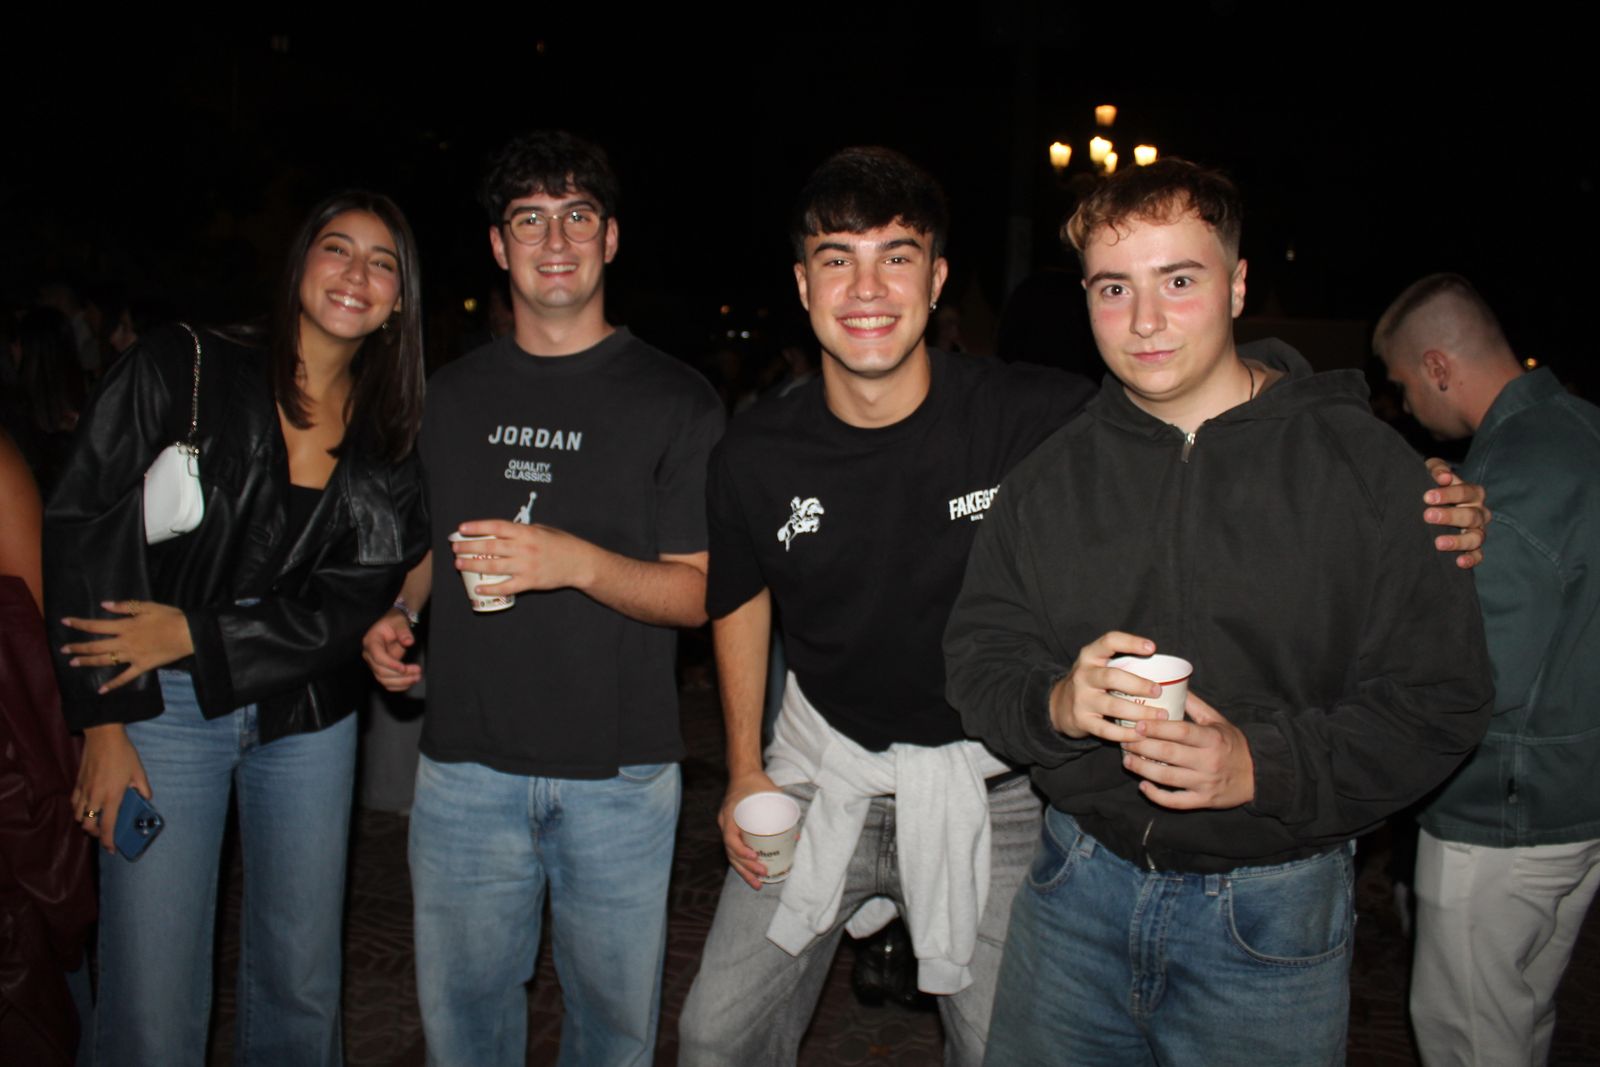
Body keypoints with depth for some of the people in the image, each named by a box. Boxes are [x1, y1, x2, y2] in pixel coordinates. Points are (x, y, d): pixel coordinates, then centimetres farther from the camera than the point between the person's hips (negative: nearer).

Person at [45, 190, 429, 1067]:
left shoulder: (392, 438, 3)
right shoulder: (179, 370, -5)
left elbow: (354, 599, -3)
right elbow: (82, 533, -8)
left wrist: (195, 635, -13)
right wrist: (103, 721, -11)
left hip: (305, 715, 3)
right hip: (164, 707, -2)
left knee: (299, 984, 13)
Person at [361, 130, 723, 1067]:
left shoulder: (674, 399, -3)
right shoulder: (454, 395, 10)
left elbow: (701, 593, -7)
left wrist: (578, 562, -23)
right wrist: (398, 614, 4)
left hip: (619, 771, -3)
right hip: (468, 760, 3)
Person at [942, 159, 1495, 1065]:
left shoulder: (1362, 465, -7)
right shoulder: (1051, 477, 4)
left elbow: (1440, 695, -10)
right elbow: (978, 656, 2)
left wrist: (1266, 766, -24)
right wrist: (1054, 703, -19)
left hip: (1272, 914, -3)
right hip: (1078, 882, 3)